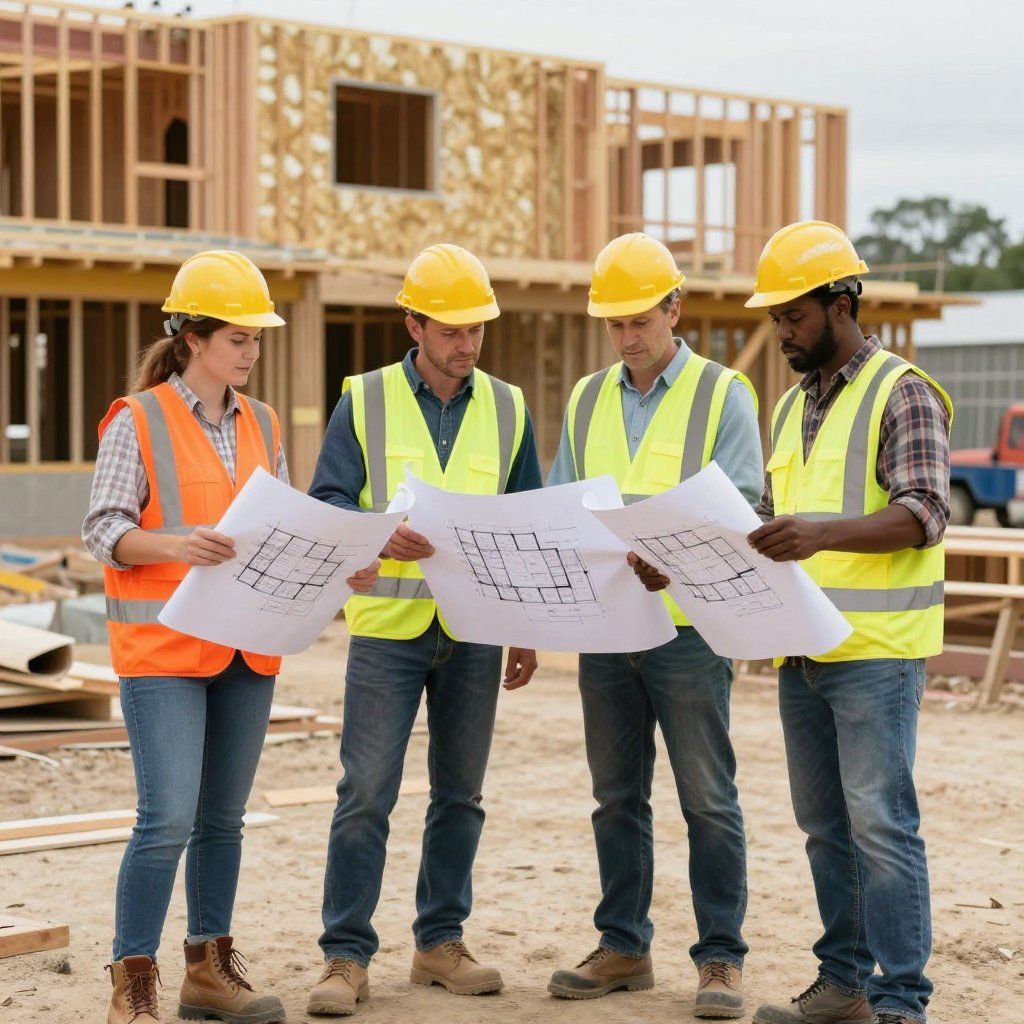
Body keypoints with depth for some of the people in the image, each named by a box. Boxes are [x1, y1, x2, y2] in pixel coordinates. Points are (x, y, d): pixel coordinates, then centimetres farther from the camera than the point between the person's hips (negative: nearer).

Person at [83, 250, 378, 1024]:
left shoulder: (262, 426, 12)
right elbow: (104, 530, -10)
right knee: (169, 819, -11)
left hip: (248, 650, 6)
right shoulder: (138, 421, -6)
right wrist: (174, 545, -27)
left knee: (223, 816, 12)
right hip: (163, 648, -6)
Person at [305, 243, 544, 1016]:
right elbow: (325, 503, -3)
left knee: (460, 793, 10)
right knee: (366, 794, -5)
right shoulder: (365, 402, 0)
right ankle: (347, 957, 1)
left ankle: (441, 941, 21)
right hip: (388, 628, -3)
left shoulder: (507, 409, 8)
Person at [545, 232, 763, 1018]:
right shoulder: (587, 401, 13)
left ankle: (721, 958, 6)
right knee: (618, 797, 10)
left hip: (688, 627, -5)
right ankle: (623, 947, 20)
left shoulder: (722, 395, -2)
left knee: (708, 799, -1)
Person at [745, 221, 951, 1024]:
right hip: (801, 651, 8)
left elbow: (924, 513, -17)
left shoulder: (903, 394, -6)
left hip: (876, 649, -7)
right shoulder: (793, 407, 18)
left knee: (881, 822, -8)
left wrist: (822, 533, -31)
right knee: (825, 826, 12)